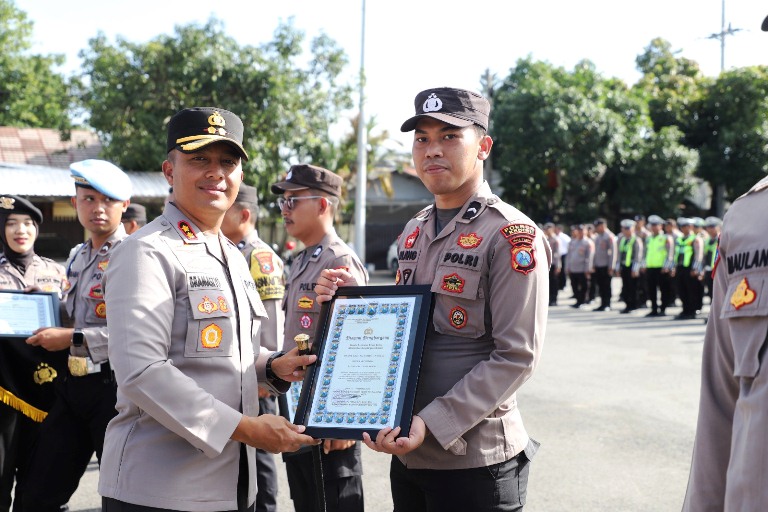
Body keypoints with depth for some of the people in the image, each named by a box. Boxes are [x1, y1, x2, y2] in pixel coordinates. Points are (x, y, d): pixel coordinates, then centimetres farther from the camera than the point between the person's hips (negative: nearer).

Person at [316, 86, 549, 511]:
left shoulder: (512, 235, -12)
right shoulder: (413, 231, 10)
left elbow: (516, 357, -17)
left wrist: (432, 424, -23)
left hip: (473, 461, -6)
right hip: (407, 452, 7)